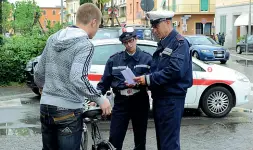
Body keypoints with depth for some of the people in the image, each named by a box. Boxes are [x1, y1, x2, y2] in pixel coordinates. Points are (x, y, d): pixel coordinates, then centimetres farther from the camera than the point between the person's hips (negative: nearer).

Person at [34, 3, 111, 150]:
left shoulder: (53, 38, 8)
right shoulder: (85, 45, -14)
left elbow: (39, 73, 13)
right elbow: (77, 79, -27)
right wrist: (100, 98, -16)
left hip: (46, 106, 7)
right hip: (68, 110, -7)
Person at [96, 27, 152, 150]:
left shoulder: (147, 58, 1)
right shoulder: (114, 59, 6)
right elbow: (104, 82, 6)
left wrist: (137, 84, -22)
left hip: (140, 102, 0)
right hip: (120, 101, 0)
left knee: (140, 138, 13)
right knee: (114, 138, -2)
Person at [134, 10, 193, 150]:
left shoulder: (179, 43, -12)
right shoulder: (163, 43, 16)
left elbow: (175, 71, -25)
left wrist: (149, 79, -20)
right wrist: (142, 81, -1)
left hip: (172, 98, -9)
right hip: (159, 97, 9)